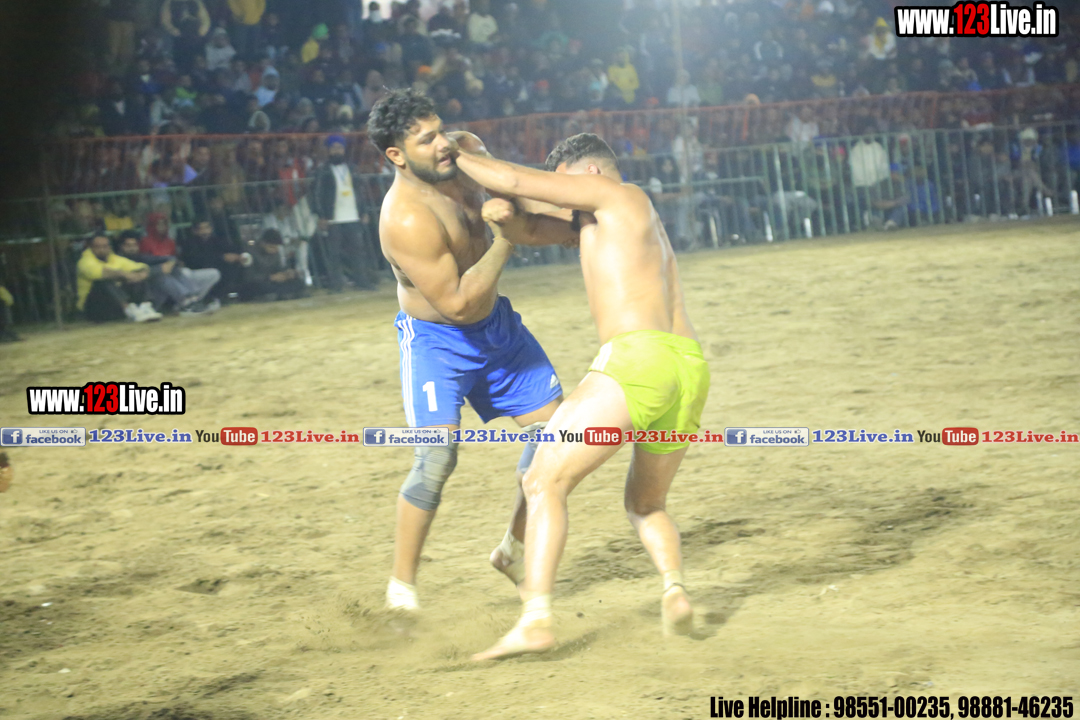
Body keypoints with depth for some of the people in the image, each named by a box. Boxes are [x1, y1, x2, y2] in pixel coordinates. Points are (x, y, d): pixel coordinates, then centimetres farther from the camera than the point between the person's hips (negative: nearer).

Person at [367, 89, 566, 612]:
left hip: (495, 324, 8)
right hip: (436, 339, -8)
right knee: (437, 457, -21)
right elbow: (457, 301, -30)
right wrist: (507, 241, -27)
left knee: (553, 423, 7)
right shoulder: (407, 220, -32)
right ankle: (401, 585, -6)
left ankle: (515, 550, 23)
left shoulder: (460, 154, -8)